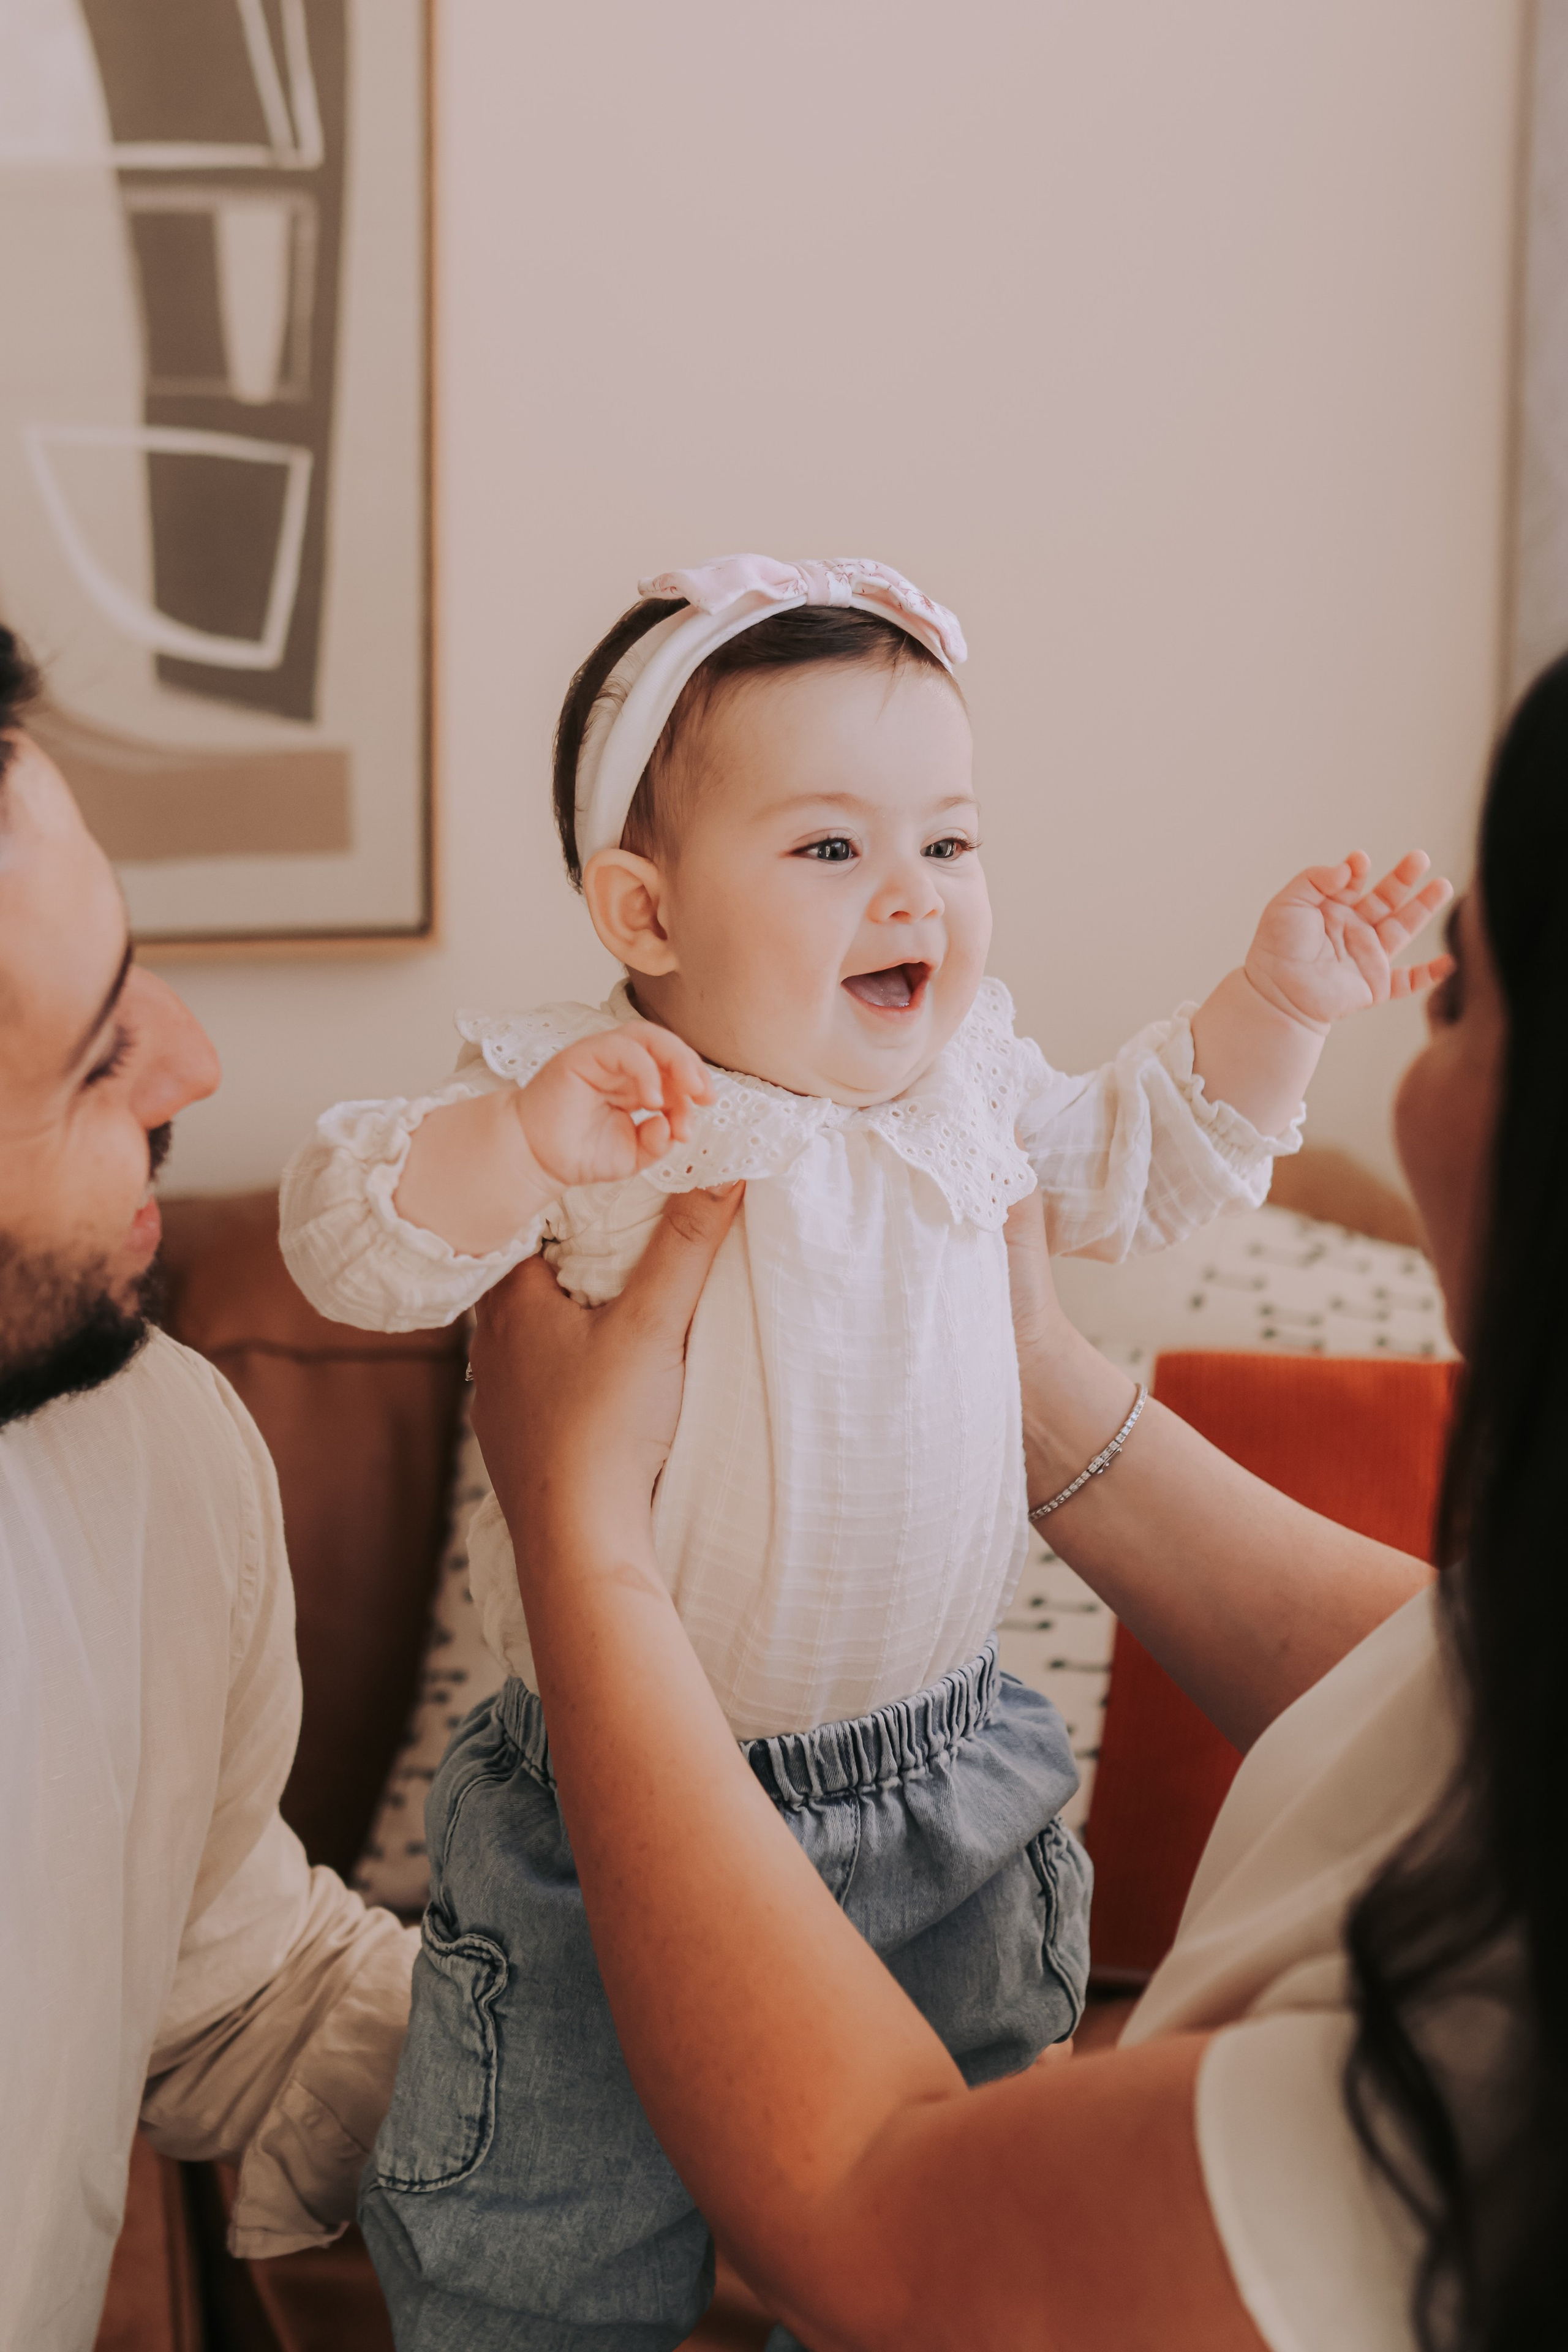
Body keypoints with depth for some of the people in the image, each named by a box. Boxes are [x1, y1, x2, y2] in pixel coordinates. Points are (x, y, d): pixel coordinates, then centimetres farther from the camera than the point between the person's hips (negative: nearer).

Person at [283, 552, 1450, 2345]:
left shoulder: (970, 1086, -1)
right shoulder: (585, 1113, -18)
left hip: (937, 1788, 5)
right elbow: (349, 1241, -28)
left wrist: (1274, 1004, 5)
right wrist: (522, 1142, -45)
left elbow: (1133, 1160, 17)